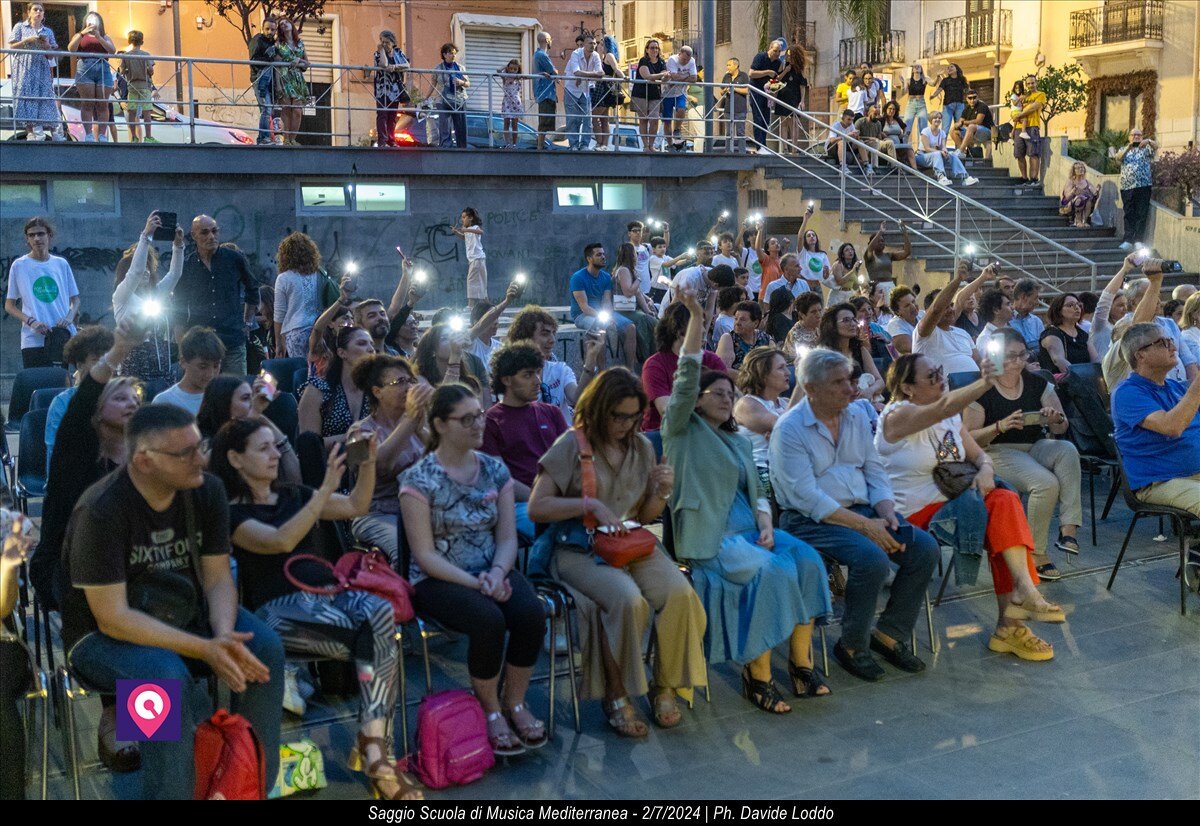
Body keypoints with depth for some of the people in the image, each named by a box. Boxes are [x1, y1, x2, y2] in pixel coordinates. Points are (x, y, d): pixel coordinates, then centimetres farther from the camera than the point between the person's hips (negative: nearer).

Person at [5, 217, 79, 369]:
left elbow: (75, 299, 15)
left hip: (65, 337, 2)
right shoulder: (19, 266, 4)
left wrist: (69, 316, -6)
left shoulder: (61, 264, 10)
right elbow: (9, 306, 6)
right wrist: (31, 322, -11)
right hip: (33, 340, -2)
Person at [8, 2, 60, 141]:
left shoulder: (48, 31, 15)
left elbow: (51, 56, 14)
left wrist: (46, 45, -6)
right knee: (26, 98, -9)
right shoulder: (20, 27, 9)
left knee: (43, 98, -3)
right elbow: (12, 46, 2)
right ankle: (30, 133, -12)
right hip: (24, 70, -2)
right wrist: (27, 40, -10)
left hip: (42, 71, 2)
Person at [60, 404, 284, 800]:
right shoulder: (101, 511, -26)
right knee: (168, 675, -35)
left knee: (265, 647, -19)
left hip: (185, 612, 5)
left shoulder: (208, 490, -10)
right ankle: (172, 792, -15)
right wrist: (205, 649, -32)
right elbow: (112, 618, -26)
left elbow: (217, 577, -6)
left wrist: (224, 636, -28)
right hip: (103, 634, -5)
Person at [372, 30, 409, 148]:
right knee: (382, 115, -8)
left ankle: (391, 141, 11)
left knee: (393, 116, 6)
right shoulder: (378, 53, 2)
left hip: (395, 89, 4)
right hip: (382, 89, -4)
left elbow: (407, 65, -4)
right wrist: (381, 50, -10)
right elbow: (384, 65, -19)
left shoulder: (398, 53, 12)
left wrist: (395, 66, -18)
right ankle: (382, 141, -12)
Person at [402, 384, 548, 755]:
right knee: (489, 620, -32)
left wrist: (497, 573, -15)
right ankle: (490, 711, -7)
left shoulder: (495, 470, 7)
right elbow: (425, 554, -11)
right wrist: (474, 583, -21)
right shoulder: (420, 480, -8)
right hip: (439, 579, -4)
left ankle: (514, 703, -2)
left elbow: (508, 537, 5)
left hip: (492, 571, 5)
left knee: (532, 613, -25)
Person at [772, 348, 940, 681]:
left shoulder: (857, 416, 10)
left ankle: (889, 634, 4)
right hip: (810, 520, -7)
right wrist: (865, 525, -22)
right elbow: (806, 497, -18)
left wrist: (886, 514, -8)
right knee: (872, 559, -31)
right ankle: (852, 647, -8)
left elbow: (875, 472, 12)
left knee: (925, 548, -12)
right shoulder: (789, 429, -11)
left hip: (862, 509, 7)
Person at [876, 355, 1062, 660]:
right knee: (999, 523, -22)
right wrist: (985, 382, -45)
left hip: (947, 501, 7)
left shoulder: (951, 417, 14)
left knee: (1005, 501, -20)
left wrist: (985, 470, -11)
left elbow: (978, 454, 14)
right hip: (914, 514, -7)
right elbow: (944, 407, -30)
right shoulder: (898, 415, -12)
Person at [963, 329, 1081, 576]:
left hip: (1035, 447, 5)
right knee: (1046, 483, -30)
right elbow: (969, 438, -8)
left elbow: (1062, 428, 9)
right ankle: (1036, 553, -15)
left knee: (1067, 449, -28)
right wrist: (1000, 426, -25)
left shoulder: (1037, 383, 6)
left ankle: (1069, 527, -29)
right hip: (998, 452, -5)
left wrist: (1056, 419, -17)